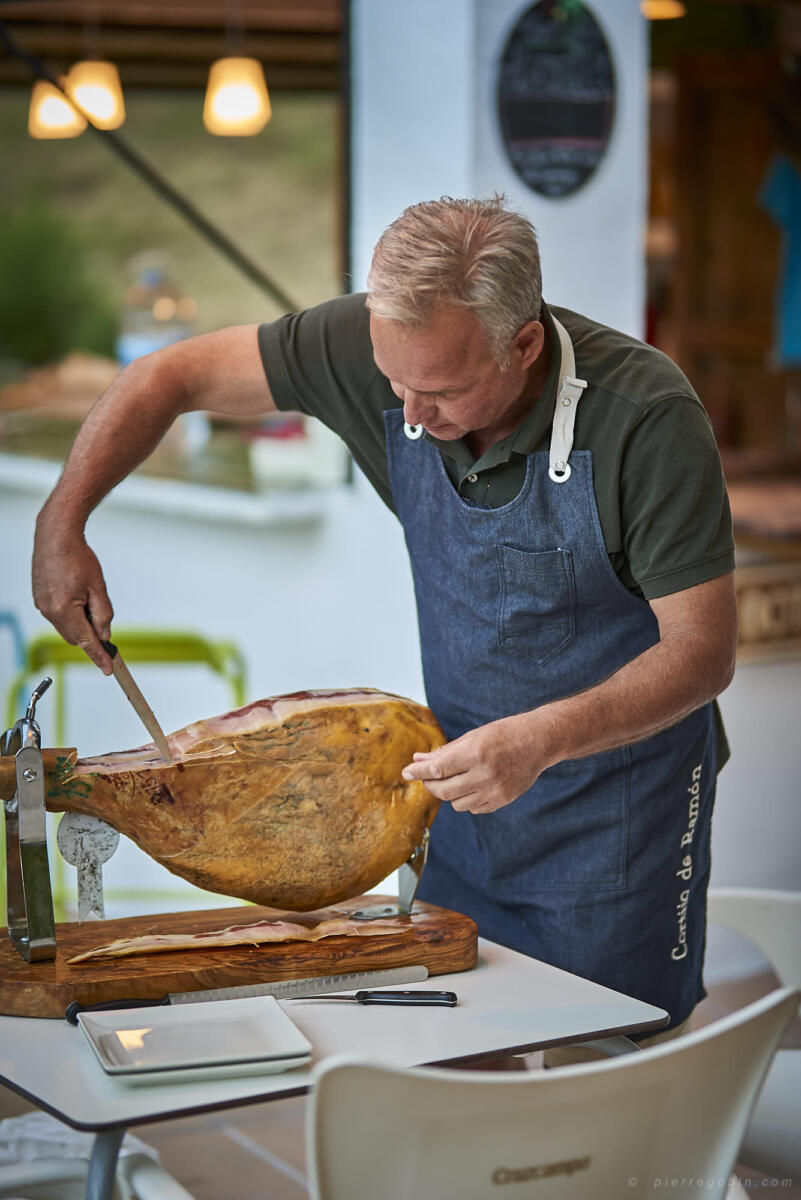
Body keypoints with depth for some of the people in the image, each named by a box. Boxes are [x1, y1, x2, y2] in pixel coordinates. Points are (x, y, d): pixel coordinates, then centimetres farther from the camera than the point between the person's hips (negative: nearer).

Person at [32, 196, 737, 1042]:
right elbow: (173, 376, -4)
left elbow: (703, 651, -24)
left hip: (620, 806, -4)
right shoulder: (378, 345, -16)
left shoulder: (645, 417, -27)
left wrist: (545, 738, -38)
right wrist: (62, 521, -14)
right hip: (475, 784, 4)